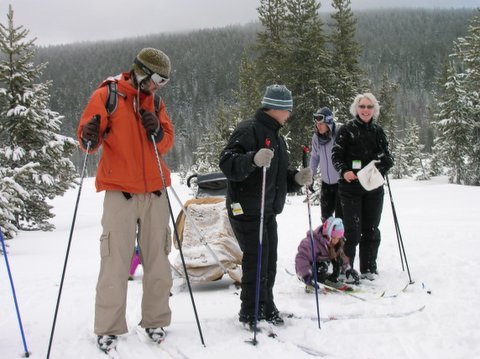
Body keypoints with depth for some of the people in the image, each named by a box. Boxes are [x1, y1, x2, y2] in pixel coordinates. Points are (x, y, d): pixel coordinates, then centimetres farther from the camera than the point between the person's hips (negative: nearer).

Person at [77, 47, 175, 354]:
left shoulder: (155, 101, 13)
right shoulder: (106, 96, -2)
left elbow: (167, 142, 13)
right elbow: (87, 137, -3)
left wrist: (157, 131, -8)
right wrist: (90, 138, -25)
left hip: (155, 192, 5)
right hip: (120, 192, -5)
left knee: (158, 259, 8)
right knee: (116, 263, -6)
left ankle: (156, 320, 20)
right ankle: (109, 328, 5)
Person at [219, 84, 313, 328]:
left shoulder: (276, 137, 20)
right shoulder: (249, 130, -11)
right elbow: (227, 163, -23)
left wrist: (297, 179, 5)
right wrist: (253, 160, -39)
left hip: (268, 211, 9)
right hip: (247, 209, -9)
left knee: (269, 262, 11)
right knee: (256, 261, -9)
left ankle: (266, 309, 22)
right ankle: (251, 313, 1)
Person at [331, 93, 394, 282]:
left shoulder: (378, 131, 11)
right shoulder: (347, 129, -1)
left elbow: (387, 158, 14)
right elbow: (336, 155, -4)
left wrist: (385, 161, -9)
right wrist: (344, 171, -21)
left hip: (373, 188, 4)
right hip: (351, 187, -4)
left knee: (371, 229, 9)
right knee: (352, 230, -5)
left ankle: (368, 269, 20)